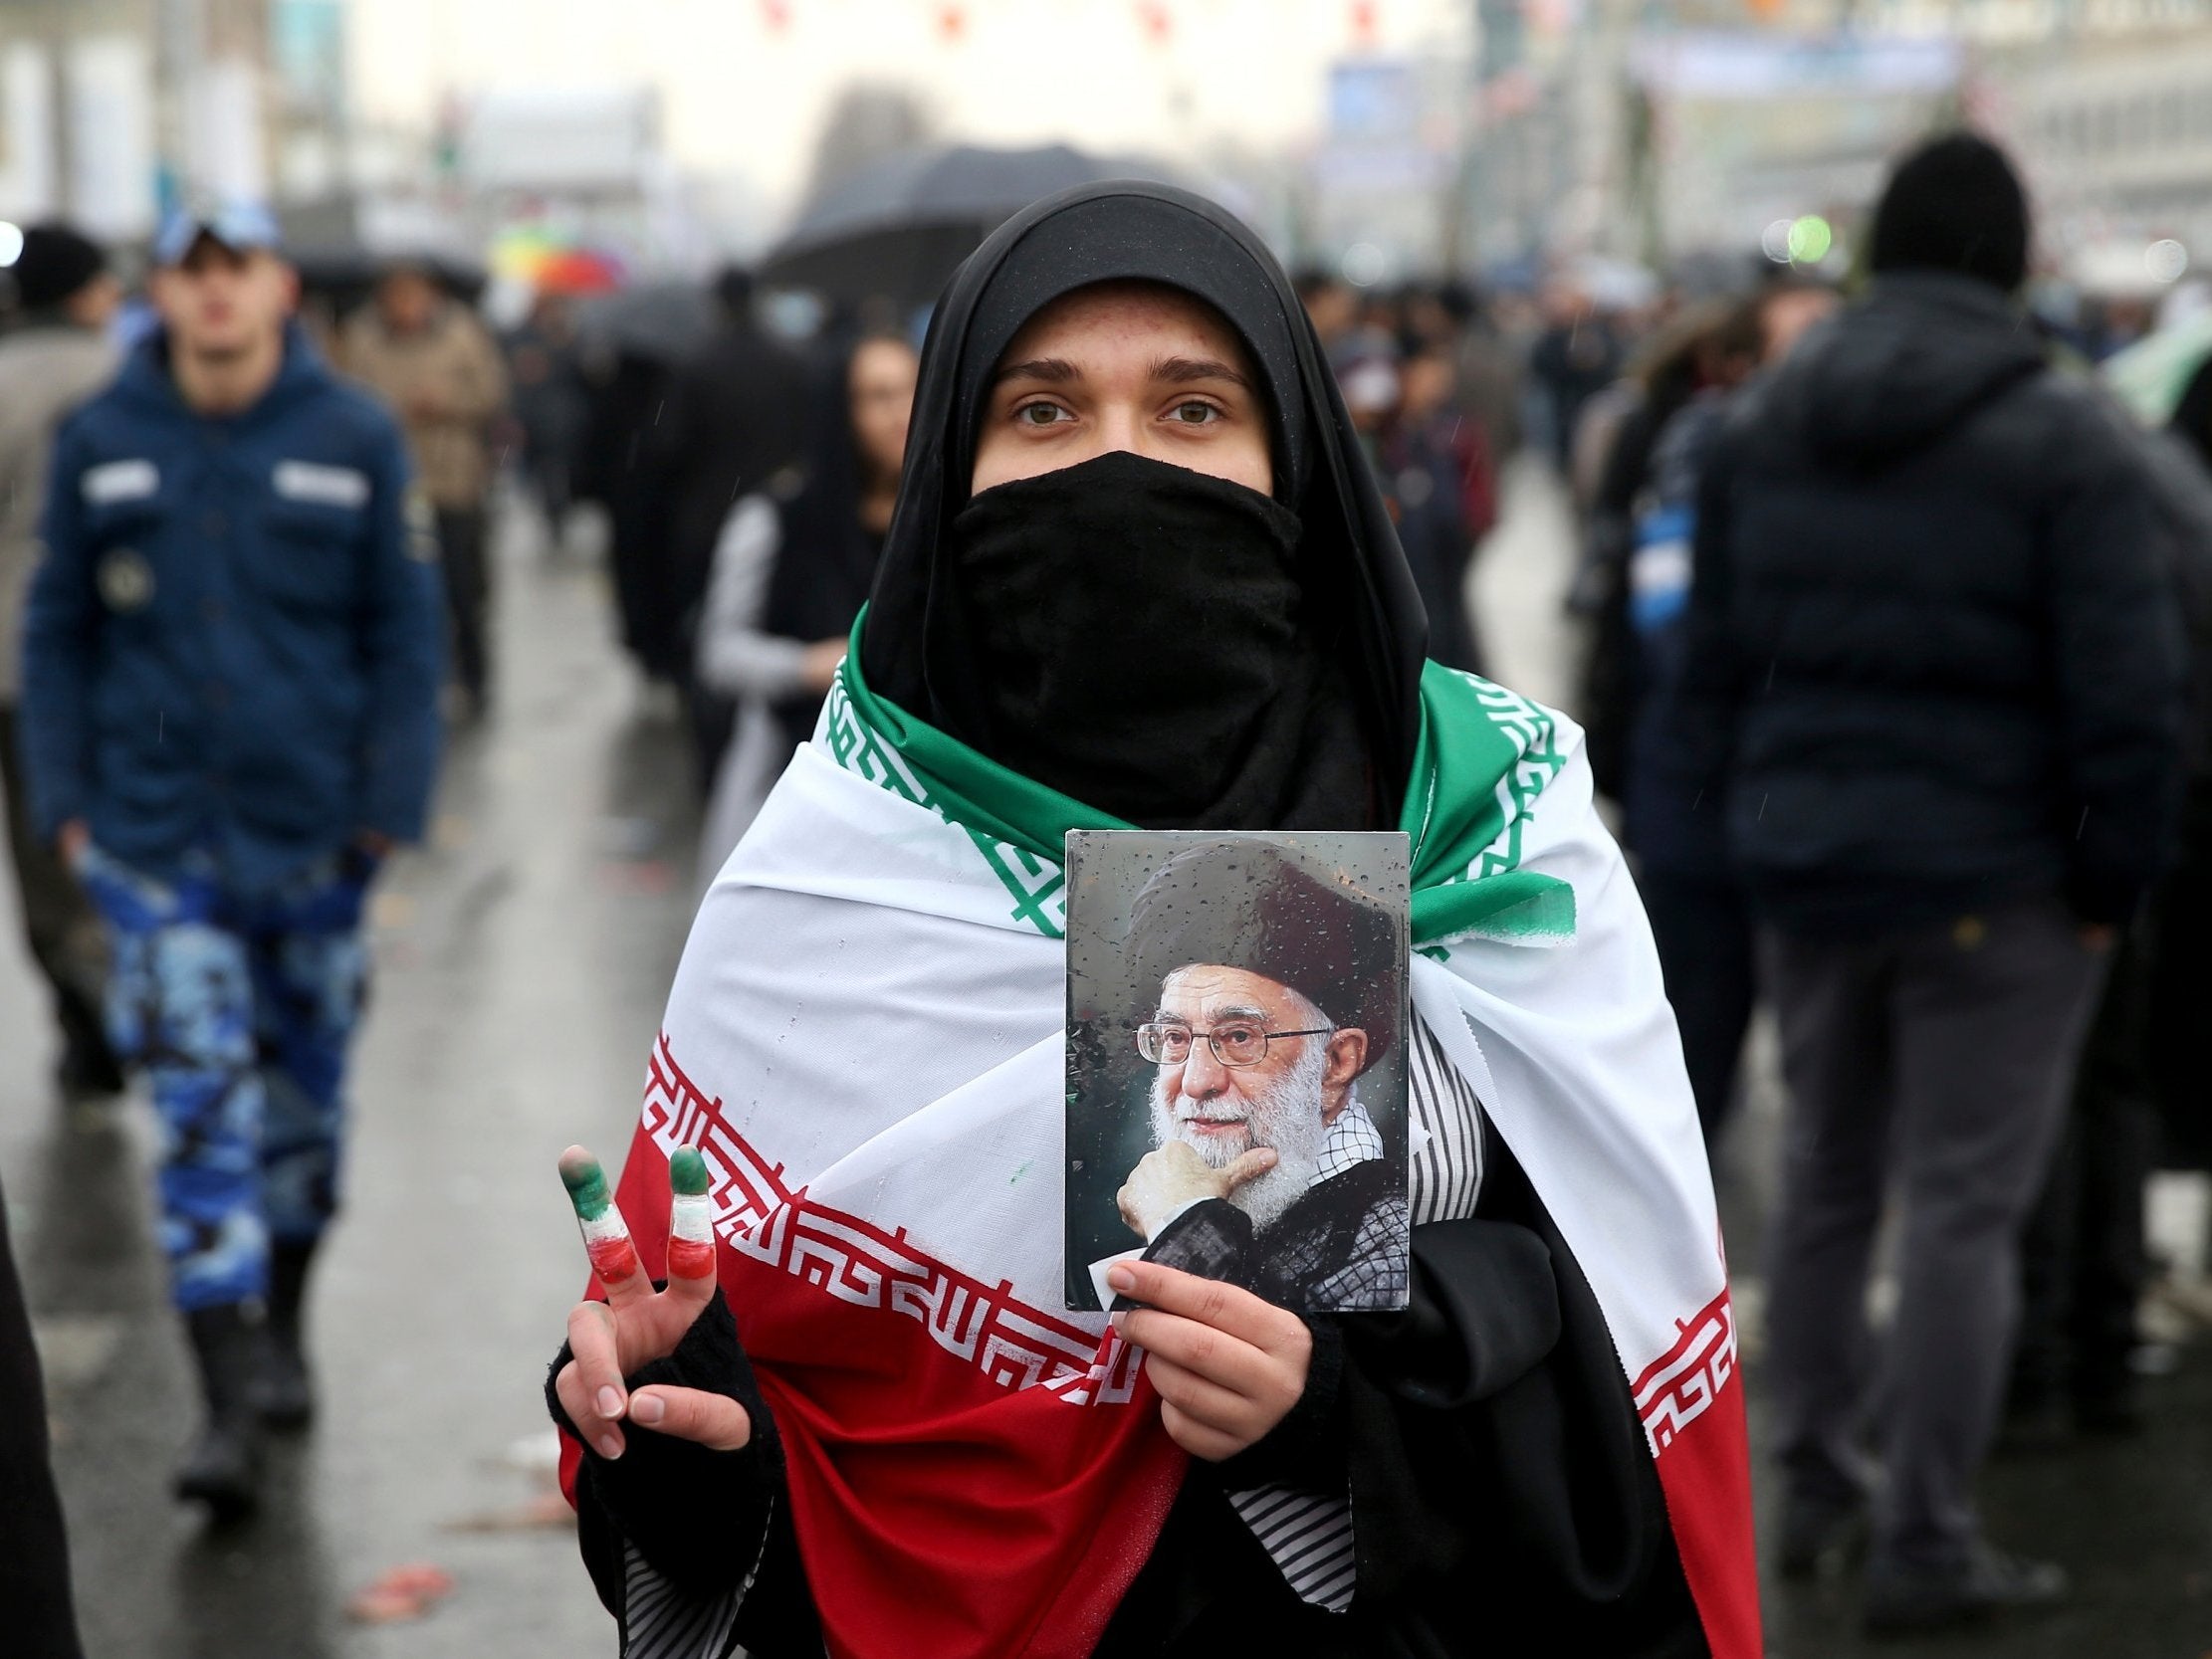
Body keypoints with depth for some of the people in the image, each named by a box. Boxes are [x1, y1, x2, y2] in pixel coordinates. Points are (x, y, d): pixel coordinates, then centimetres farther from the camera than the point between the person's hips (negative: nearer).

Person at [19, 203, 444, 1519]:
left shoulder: (355, 439, -2)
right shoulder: (102, 445, 1)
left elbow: (405, 633, 1)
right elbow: (60, 632, 8)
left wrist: (389, 803, -4)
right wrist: (65, 798, 2)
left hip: (313, 826, 1)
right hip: (158, 837, 0)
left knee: (305, 1090, 13)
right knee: (203, 1110, -6)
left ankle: (283, 1329, 33)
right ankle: (230, 1404, -7)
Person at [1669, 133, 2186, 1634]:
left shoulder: (1765, 428, 6)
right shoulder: (2064, 444, -12)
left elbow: (1713, 655, 11)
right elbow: (2128, 693, -14)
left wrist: (1742, 817, 16)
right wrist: (2114, 878, -5)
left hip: (1807, 864, 6)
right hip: (1993, 884, -6)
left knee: (1826, 1175, 20)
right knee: (1965, 1207, 2)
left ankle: (1815, 1476, 30)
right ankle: (1925, 1545, 6)